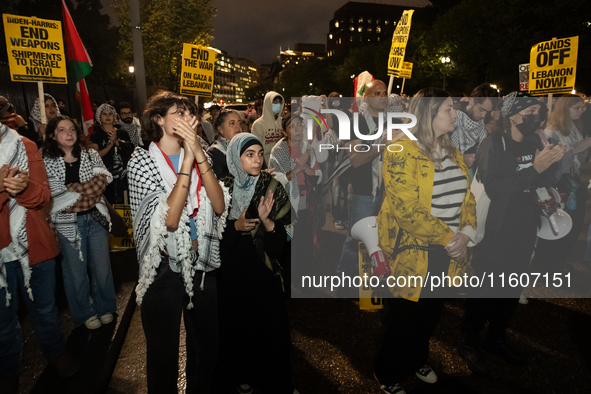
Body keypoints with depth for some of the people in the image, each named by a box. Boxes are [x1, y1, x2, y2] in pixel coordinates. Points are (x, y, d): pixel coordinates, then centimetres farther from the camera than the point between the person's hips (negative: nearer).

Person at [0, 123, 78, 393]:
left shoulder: (26, 147, -1)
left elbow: (43, 195, -5)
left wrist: (24, 188, -27)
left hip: (34, 245, 1)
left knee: (44, 307, 17)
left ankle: (55, 352, 40)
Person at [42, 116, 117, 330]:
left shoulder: (91, 155, 3)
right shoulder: (48, 162, -5)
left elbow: (103, 179, -8)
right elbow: (58, 196, -12)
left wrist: (73, 191, -15)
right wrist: (89, 189, -10)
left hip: (96, 217, 2)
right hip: (69, 222, -2)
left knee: (102, 265, 10)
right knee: (76, 269, 9)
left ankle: (105, 307, 30)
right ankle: (85, 313, 28)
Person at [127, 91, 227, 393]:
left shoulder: (198, 155, 4)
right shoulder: (142, 162, -9)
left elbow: (219, 206, -11)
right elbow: (168, 219, -23)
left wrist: (199, 155, -18)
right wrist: (187, 160, -22)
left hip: (202, 265, 5)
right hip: (164, 269, -4)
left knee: (207, 348, 20)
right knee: (164, 355, 14)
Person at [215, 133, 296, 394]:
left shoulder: (272, 187, -5)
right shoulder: (223, 187, -2)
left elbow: (284, 233, -7)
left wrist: (266, 220, -25)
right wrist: (235, 226, -15)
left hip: (262, 268, -1)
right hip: (230, 268, 1)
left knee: (269, 324, 3)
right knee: (235, 324, 11)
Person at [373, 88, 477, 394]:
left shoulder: (451, 151, 10)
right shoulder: (401, 151, -16)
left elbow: (467, 195, 11)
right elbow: (406, 209, -23)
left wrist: (466, 232, -6)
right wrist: (447, 238, -19)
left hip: (448, 253, 7)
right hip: (411, 253, -7)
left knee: (431, 312, 21)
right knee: (403, 317, 10)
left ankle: (417, 360, 49)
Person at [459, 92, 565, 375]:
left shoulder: (530, 145, 11)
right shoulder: (494, 144, -13)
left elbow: (542, 183, 12)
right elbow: (493, 188, -23)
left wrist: (550, 163, -6)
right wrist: (534, 168, -26)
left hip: (524, 231, 8)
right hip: (497, 232, -8)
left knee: (512, 289, 17)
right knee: (484, 289, 1)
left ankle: (496, 339, 37)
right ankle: (470, 344, 20)